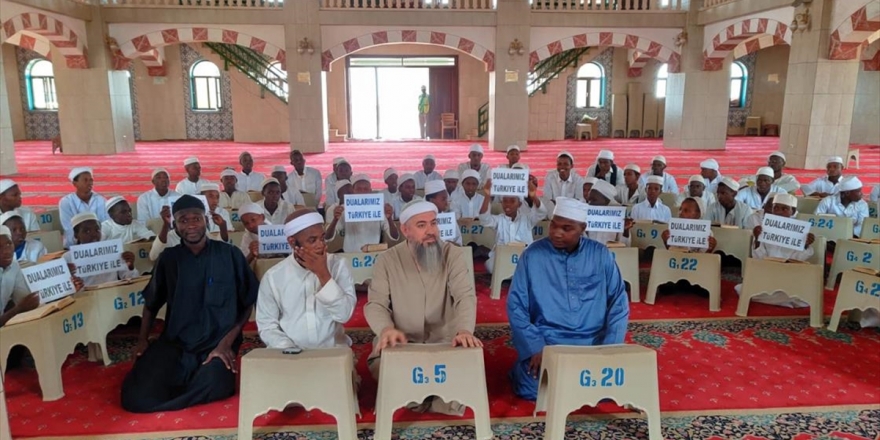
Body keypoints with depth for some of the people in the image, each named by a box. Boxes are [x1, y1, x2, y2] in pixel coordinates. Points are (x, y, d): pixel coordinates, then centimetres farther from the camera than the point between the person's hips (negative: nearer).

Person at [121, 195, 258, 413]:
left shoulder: (229, 255, -3)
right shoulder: (168, 258, 5)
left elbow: (248, 303, 0)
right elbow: (152, 303, 18)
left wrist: (227, 343, -9)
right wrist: (142, 340, 6)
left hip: (216, 345, -3)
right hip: (174, 344, 3)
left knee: (212, 389, -33)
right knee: (137, 397, -19)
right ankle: (190, 384, 10)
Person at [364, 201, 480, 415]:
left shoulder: (450, 253, -2)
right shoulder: (387, 260, -2)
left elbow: (465, 296, -14)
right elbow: (376, 304, -8)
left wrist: (464, 330, -36)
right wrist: (387, 329, -33)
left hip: (444, 340, 0)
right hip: (402, 342, 0)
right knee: (379, 364, -30)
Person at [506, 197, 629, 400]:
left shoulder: (601, 255, 2)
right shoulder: (532, 255, -3)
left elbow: (619, 302, 4)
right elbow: (516, 305, -3)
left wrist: (609, 349, -8)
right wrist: (535, 348, -14)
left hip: (594, 342, 2)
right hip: (546, 341, -2)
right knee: (533, 388, -24)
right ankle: (522, 369, 11)